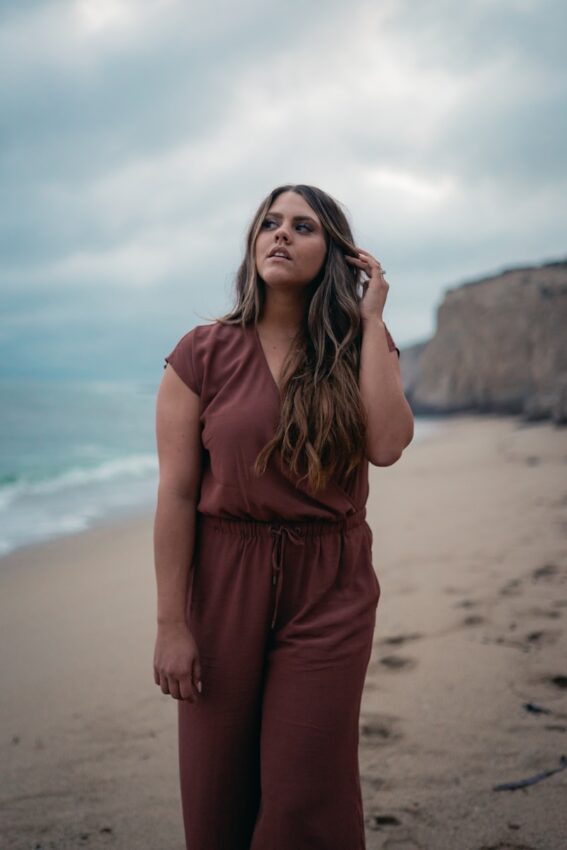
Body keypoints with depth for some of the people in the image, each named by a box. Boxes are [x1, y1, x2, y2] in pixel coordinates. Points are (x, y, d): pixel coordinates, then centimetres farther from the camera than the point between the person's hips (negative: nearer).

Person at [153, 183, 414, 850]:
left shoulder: (360, 351, 5)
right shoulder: (202, 356, -3)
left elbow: (387, 446, -15)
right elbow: (176, 495, -6)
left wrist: (370, 320, -10)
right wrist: (171, 622, -9)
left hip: (331, 585, 1)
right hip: (225, 577, 0)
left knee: (307, 797, 3)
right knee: (217, 792, 10)